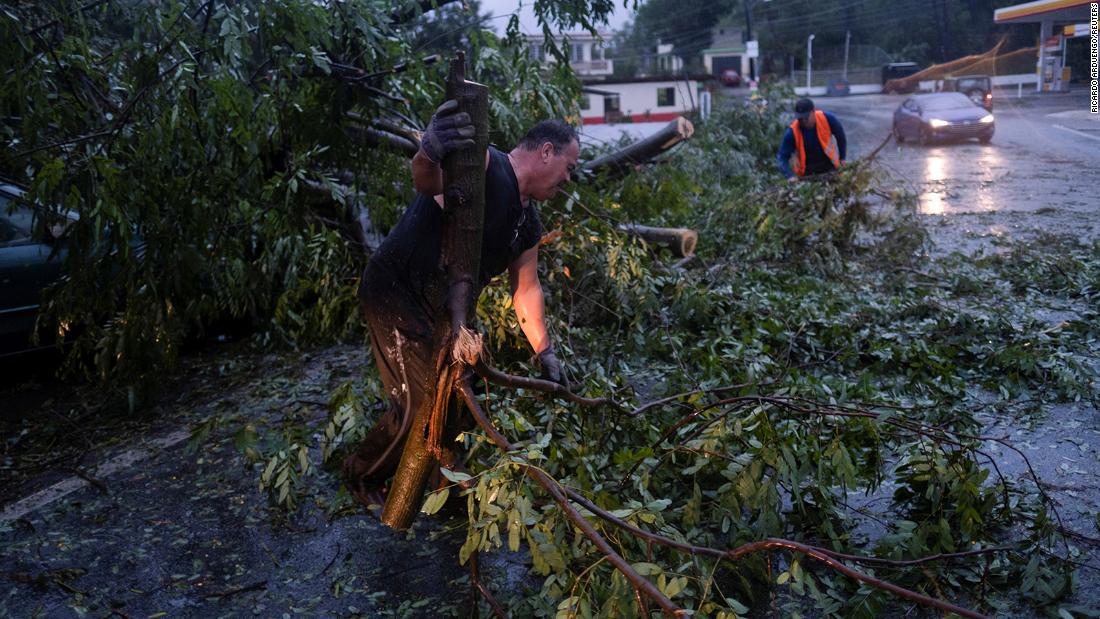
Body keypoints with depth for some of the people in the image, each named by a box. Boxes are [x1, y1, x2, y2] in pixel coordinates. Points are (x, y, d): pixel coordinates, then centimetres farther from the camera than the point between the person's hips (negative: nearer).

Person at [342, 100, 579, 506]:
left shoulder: (527, 222, 9)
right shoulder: (484, 167, -20)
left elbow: (526, 288, 19)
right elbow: (426, 181, -41)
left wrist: (546, 354, 21)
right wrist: (429, 153, -66)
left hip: (443, 312, 10)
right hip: (394, 293, -9)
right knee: (422, 404, -11)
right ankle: (361, 476, 15)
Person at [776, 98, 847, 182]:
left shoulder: (826, 119, -20)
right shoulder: (792, 132, -25)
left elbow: (840, 135, -2)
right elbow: (782, 156, -21)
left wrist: (842, 158, 2)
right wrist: (790, 176, -36)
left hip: (829, 167, 2)